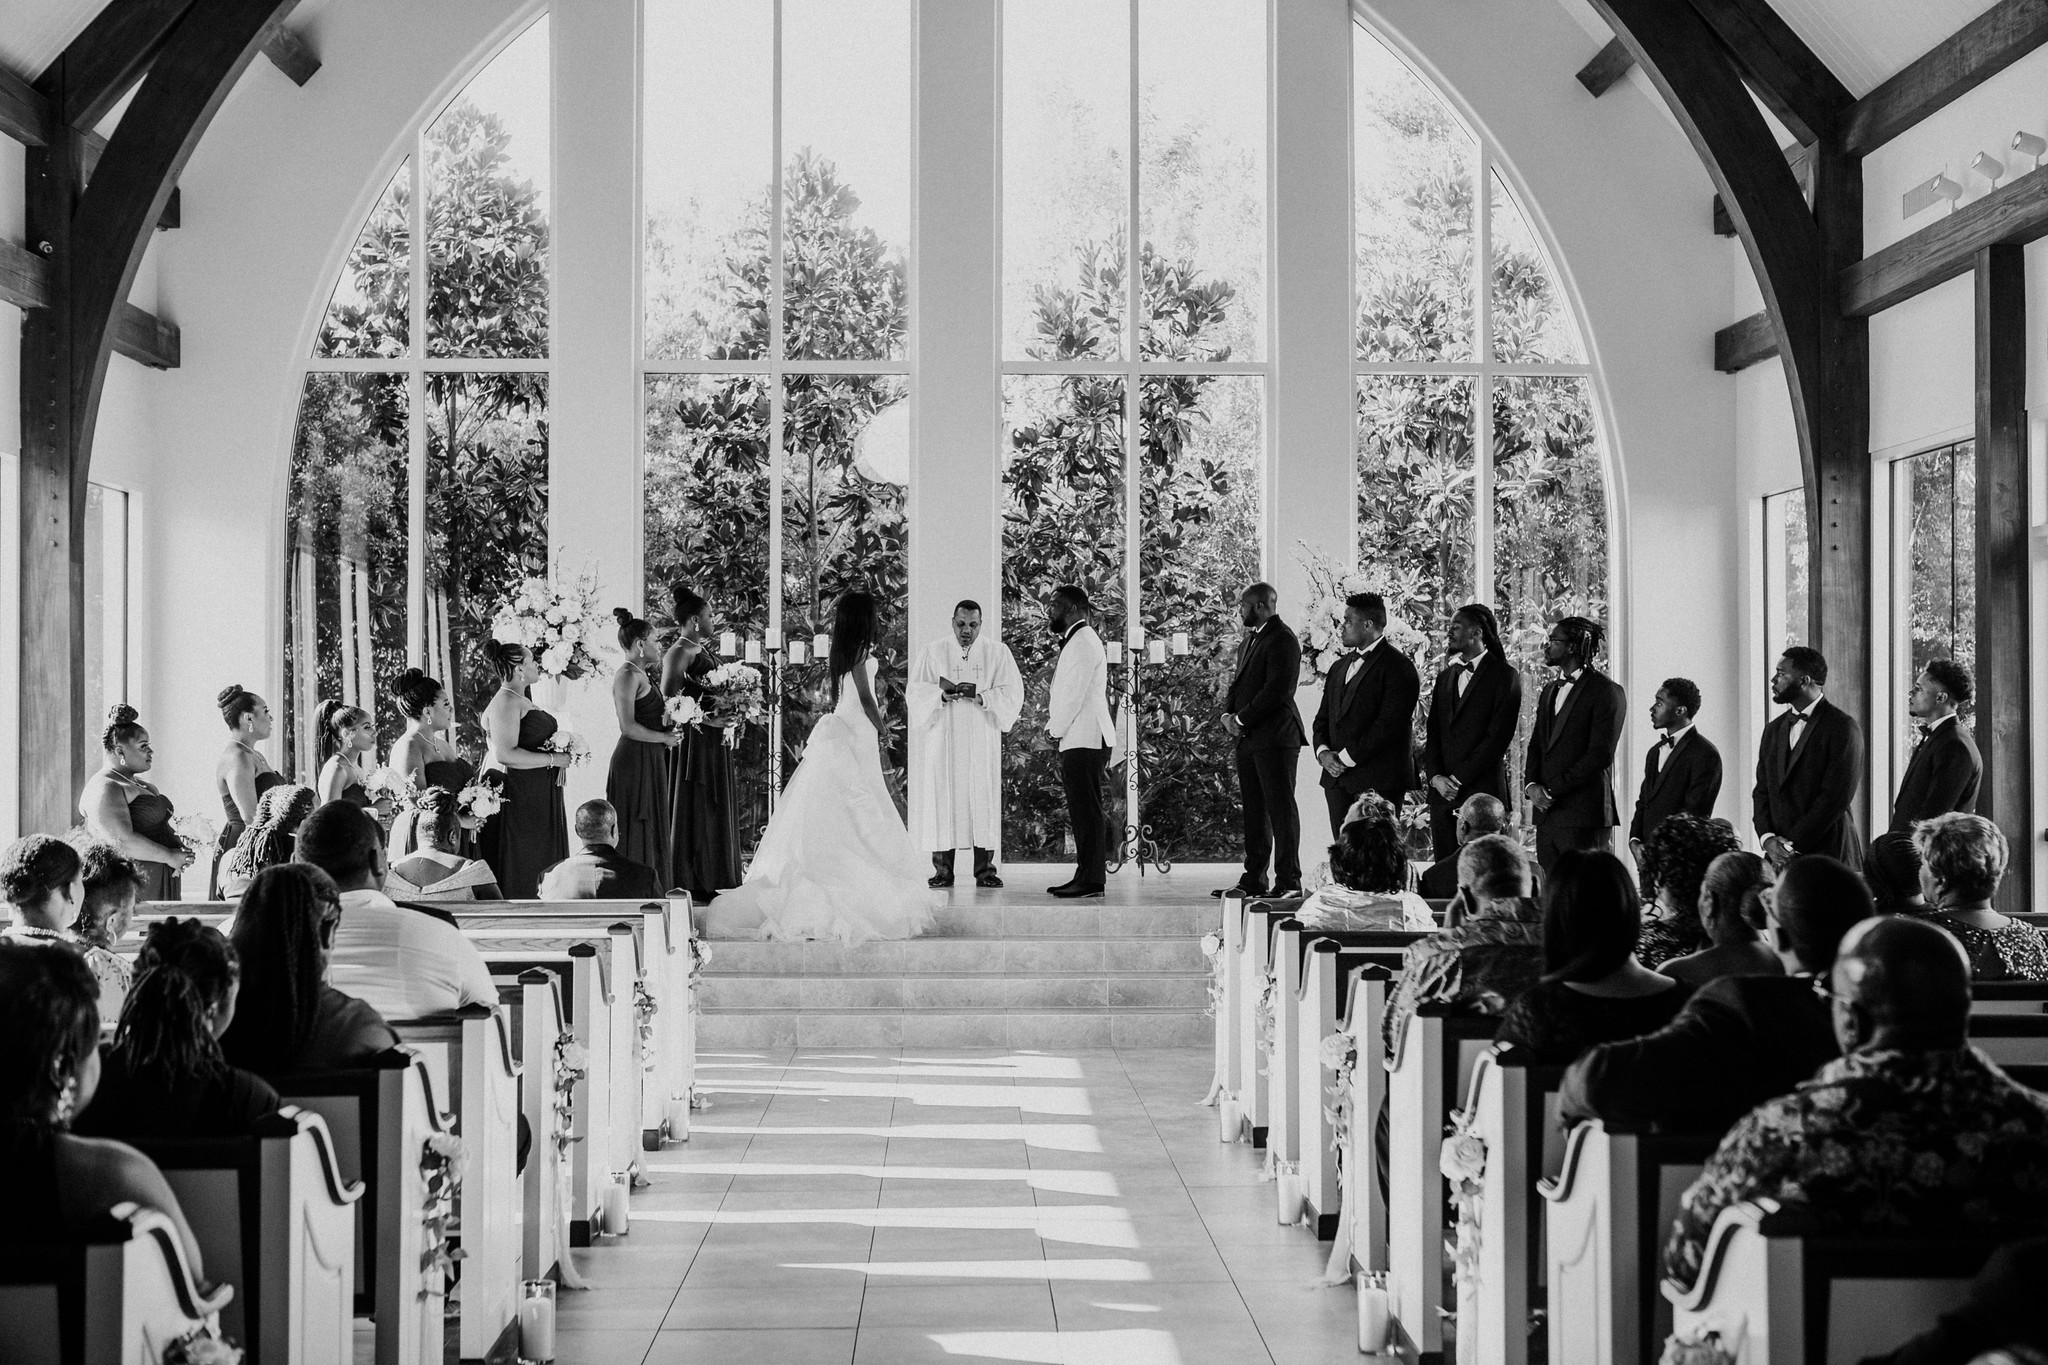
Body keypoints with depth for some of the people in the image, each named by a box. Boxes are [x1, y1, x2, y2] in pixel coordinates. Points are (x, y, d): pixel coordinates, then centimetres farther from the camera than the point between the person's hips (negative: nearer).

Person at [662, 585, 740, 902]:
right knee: (692, 810, -5)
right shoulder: (680, 652, -13)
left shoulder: (702, 650, 15)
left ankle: (706, 882, 15)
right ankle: (689, 885, -1)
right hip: (694, 742, -9)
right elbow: (669, 699, -19)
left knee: (714, 810, 11)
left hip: (714, 742, 9)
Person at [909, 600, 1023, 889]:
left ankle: (985, 869, 2)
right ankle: (943, 870, 0)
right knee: (943, 799, -4)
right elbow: (914, 690, 1)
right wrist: (941, 695, -17)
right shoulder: (932, 652, 6)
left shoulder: (997, 653, 6)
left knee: (983, 799, -3)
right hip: (942, 738, 0)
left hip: (982, 740, 0)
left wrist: (980, 696, -16)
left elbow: (1012, 692, -1)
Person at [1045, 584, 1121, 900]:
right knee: (1083, 811, 11)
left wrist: (1055, 728, -8)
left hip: (1085, 740, -11)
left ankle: (1091, 879, -11)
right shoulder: (1076, 641, 22)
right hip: (1079, 740, 11)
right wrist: (1054, 716, 11)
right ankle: (1086, 876, 13)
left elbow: (1076, 693, -17)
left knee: (1087, 811, -10)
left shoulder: (1083, 642, -12)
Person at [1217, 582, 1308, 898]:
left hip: (1275, 736, -9)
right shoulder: (1250, 639, 20)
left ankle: (1288, 880, -4)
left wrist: (1241, 720, -14)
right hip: (1248, 737, 9)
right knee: (1253, 810, 10)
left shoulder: (1282, 640, -11)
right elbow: (1239, 682, 23)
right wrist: (1228, 714, 4)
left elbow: (1277, 690, -19)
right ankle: (1254, 879, 14)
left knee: (1281, 808, -6)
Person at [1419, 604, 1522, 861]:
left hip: (1484, 791, -6)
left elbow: (1499, 736, -9)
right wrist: (1435, 777, -3)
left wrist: (1458, 779, -11)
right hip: (1443, 792, 6)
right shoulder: (1445, 677, 19)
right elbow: (1433, 734, 14)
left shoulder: (1504, 676, -1)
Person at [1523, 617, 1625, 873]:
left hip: (1584, 814, -7)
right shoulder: (1549, 691, 20)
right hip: (1546, 814, 7)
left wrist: (1552, 790, -13)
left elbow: (1601, 755, -13)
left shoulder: (1606, 691, -6)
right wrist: (1531, 785, -1)